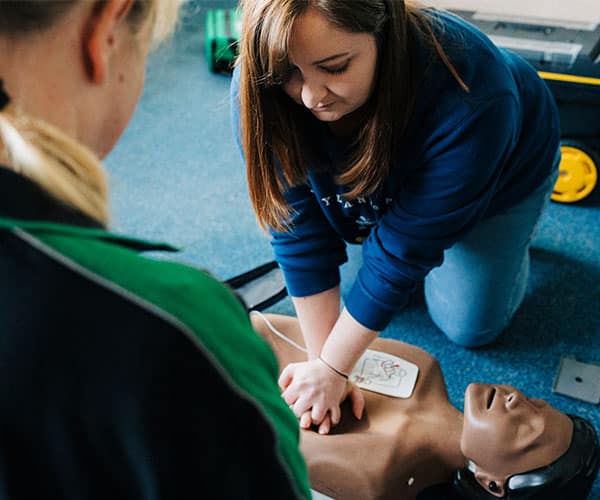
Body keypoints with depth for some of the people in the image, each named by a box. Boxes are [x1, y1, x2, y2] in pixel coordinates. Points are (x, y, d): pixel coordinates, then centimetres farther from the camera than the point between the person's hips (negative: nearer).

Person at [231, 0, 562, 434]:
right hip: (372, 174, 3)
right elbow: (300, 229, -30)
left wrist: (332, 368, -31)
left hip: (500, 173, -3)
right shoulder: (262, 88, -35)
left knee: (470, 325, 2)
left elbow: (404, 249, -38)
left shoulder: (469, 103, -45)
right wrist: (320, 362, -28)